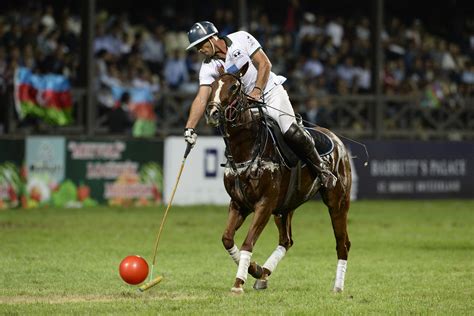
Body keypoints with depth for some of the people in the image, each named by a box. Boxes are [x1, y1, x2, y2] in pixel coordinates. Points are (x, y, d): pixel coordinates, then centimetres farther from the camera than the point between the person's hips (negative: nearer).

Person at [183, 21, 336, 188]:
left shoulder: (241, 39, -11)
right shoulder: (208, 67, -5)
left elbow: (264, 64, -11)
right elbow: (201, 98, -12)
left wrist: (257, 91, -24)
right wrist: (189, 128, -24)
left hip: (270, 90, -4)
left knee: (292, 133, -17)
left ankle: (321, 169, -3)